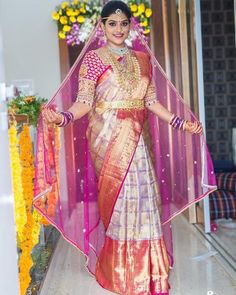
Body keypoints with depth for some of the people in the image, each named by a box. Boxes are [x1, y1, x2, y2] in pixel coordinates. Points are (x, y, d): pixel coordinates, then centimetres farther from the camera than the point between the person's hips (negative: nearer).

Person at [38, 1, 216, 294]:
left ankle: (144, 268, 19)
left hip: (135, 136, 4)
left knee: (141, 193, 4)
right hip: (108, 136, -4)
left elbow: (151, 101, 12)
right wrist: (63, 117, -27)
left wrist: (180, 123, 5)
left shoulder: (142, 58, 13)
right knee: (116, 195, -2)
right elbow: (85, 101, -8)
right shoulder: (93, 57, -1)